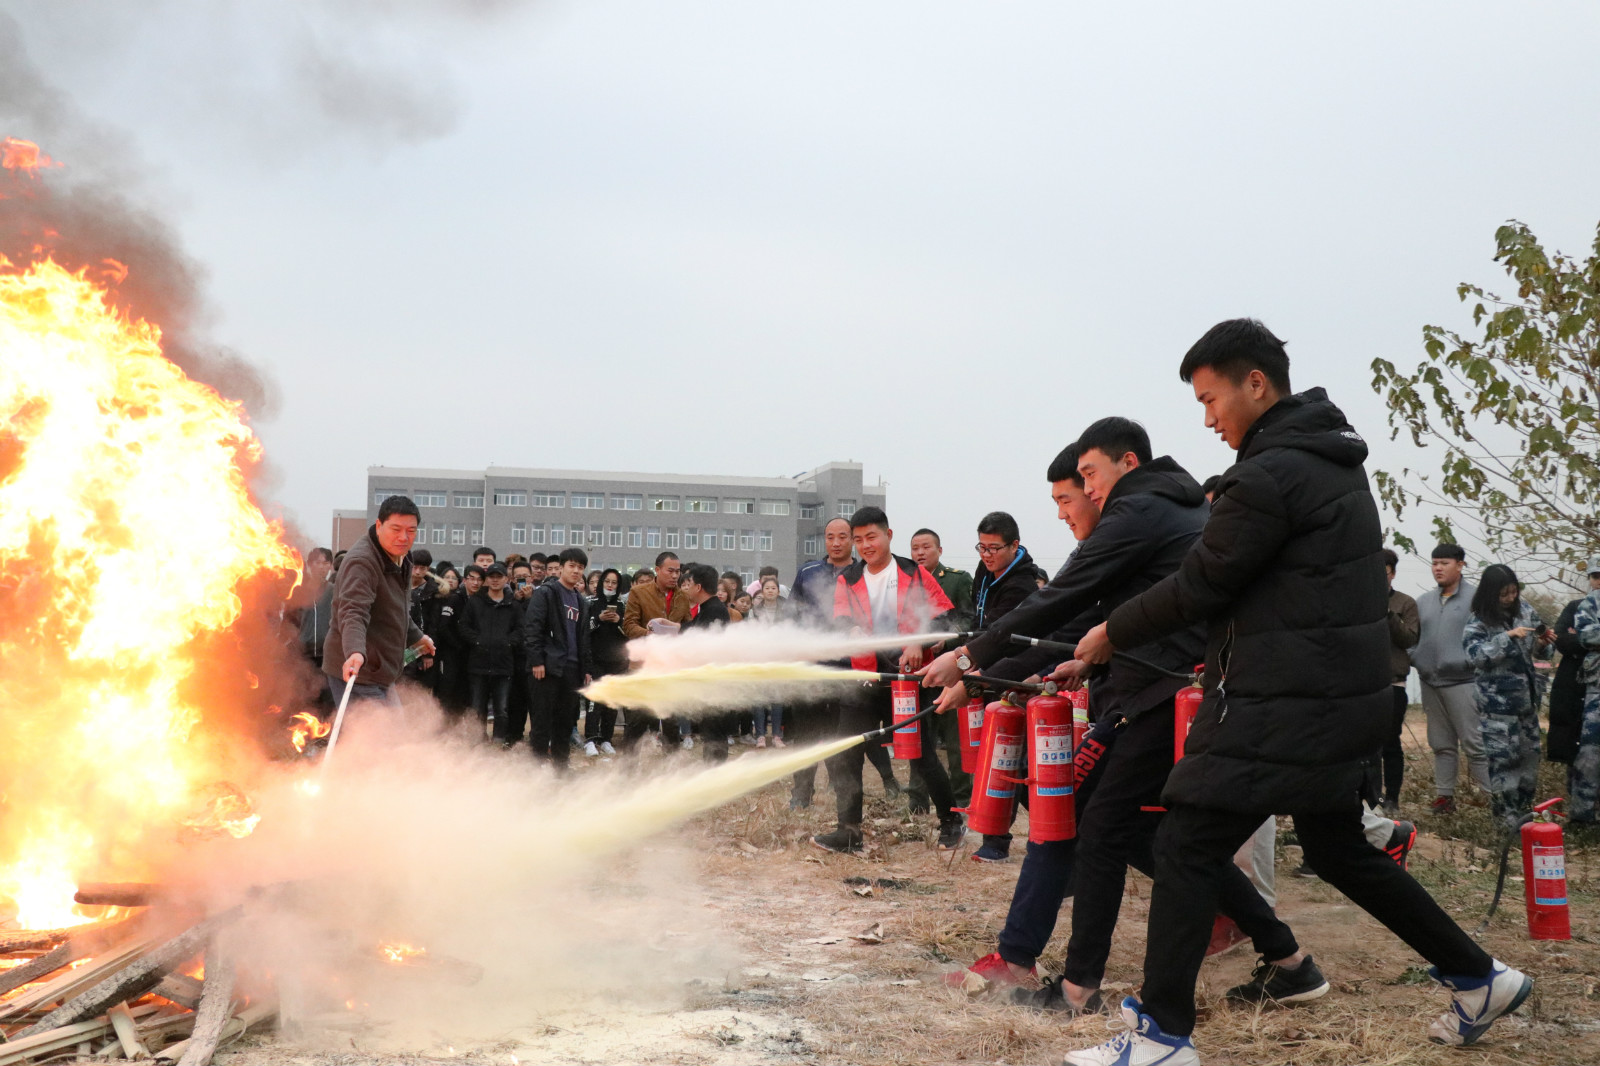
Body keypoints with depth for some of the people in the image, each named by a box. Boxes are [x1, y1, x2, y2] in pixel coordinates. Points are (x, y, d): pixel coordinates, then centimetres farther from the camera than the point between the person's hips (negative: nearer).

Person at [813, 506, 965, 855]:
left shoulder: (914, 574, 0)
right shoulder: (848, 581, 6)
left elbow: (943, 616, 1)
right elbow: (839, 624, -2)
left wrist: (919, 642, -14)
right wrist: (852, 631, -24)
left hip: (908, 676, -3)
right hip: (867, 679, 3)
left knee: (923, 755, 4)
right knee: (843, 757, -5)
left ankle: (951, 822, 22)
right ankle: (849, 832, 3)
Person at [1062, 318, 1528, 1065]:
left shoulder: (1269, 476, -17)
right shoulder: (1334, 463, 13)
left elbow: (1199, 587, -13)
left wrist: (1113, 632, 0)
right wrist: (1230, 647, 16)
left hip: (1284, 706, -10)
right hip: (1343, 690, 10)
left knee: (1186, 850, -5)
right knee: (1338, 849, 23)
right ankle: (1478, 979, 29)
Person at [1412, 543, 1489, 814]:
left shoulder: (1475, 598, -4)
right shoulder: (1424, 601, 15)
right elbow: (1413, 637, 19)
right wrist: (1414, 660, 5)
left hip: (1462, 682, -6)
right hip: (1430, 683, 6)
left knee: (1474, 744, -7)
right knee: (1442, 744, 13)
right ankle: (1444, 795, 19)